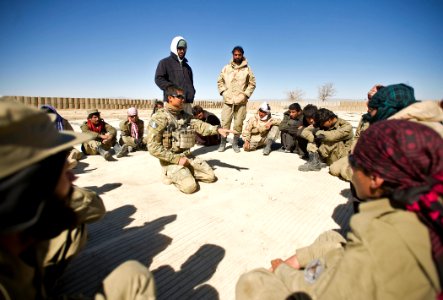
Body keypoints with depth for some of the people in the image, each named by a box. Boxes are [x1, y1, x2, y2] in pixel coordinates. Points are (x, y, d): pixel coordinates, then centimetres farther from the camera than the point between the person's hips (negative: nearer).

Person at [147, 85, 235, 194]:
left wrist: (217, 129, -21)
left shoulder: (185, 116, 8)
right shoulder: (159, 118, -15)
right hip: (171, 161, -6)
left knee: (211, 176, 1)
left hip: (188, 156, 7)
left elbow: (199, 126, -3)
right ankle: (171, 175, 5)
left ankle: (186, 172, 16)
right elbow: (153, 148, -18)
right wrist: (177, 159, -19)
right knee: (190, 186, -24)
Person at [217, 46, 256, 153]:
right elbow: (219, 81, 12)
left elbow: (252, 83, 6)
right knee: (225, 123, -2)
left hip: (241, 102, 0)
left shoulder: (247, 69, 4)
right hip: (228, 101, 1)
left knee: (238, 124, 2)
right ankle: (223, 143, 9)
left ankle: (235, 143, 14)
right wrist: (223, 92, -2)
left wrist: (245, 94, -5)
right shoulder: (226, 68, 9)